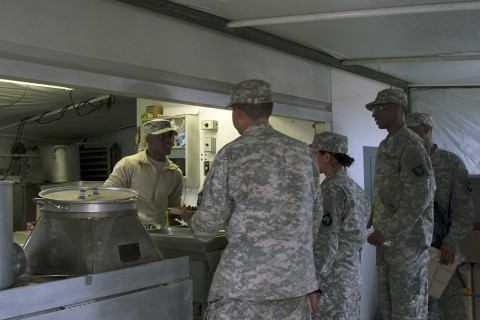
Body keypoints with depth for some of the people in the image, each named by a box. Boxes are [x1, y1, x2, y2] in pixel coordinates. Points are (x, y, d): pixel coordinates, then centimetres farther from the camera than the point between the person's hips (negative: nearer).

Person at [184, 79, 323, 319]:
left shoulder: (232, 154, -7)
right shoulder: (302, 152, 6)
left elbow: (209, 223, -5)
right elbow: (315, 216, 12)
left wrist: (192, 221, 19)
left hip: (245, 282, -4)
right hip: (297, 281, 5)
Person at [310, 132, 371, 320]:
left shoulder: (331, 189, -16)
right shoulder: (354, 188, 10)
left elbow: (326, 242, -20)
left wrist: (312, 281, -17)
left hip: (333, 276, -9)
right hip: (352, 271, 9)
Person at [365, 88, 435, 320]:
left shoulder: (411, 144, -12)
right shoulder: (384, 145, 15)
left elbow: (421, 195, -19)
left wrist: (387, 231, -18)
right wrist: (379, 227, 12)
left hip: (408, 237, -8)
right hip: (387, 238, 9)